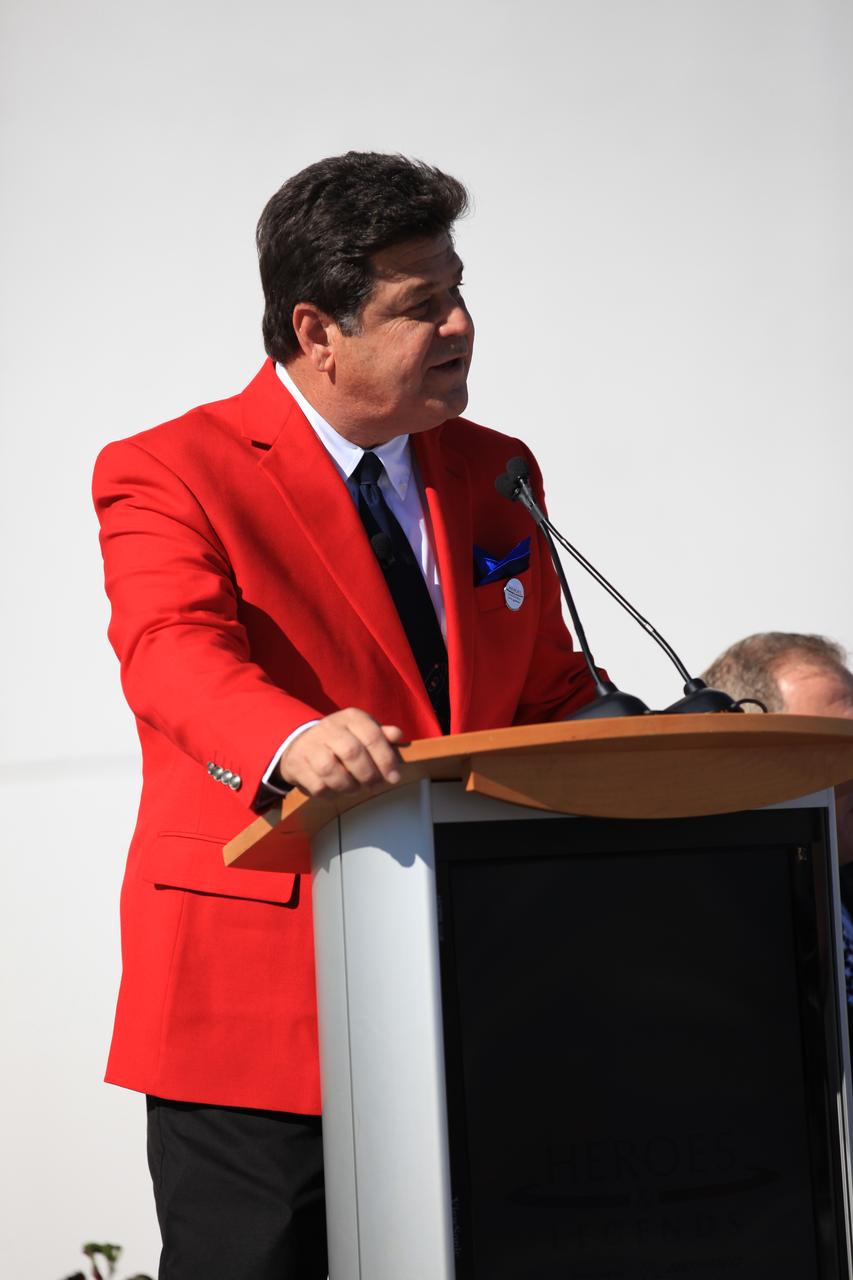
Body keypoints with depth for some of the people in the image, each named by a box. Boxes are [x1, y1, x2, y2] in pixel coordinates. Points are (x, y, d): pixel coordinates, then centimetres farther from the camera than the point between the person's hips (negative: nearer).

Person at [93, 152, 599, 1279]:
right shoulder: (167, 474, -5)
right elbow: (173, 655, -23)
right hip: (259, 999, -5)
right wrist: (294, 742, -45)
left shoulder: (493, 475, 15)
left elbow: (549, 693, 21)